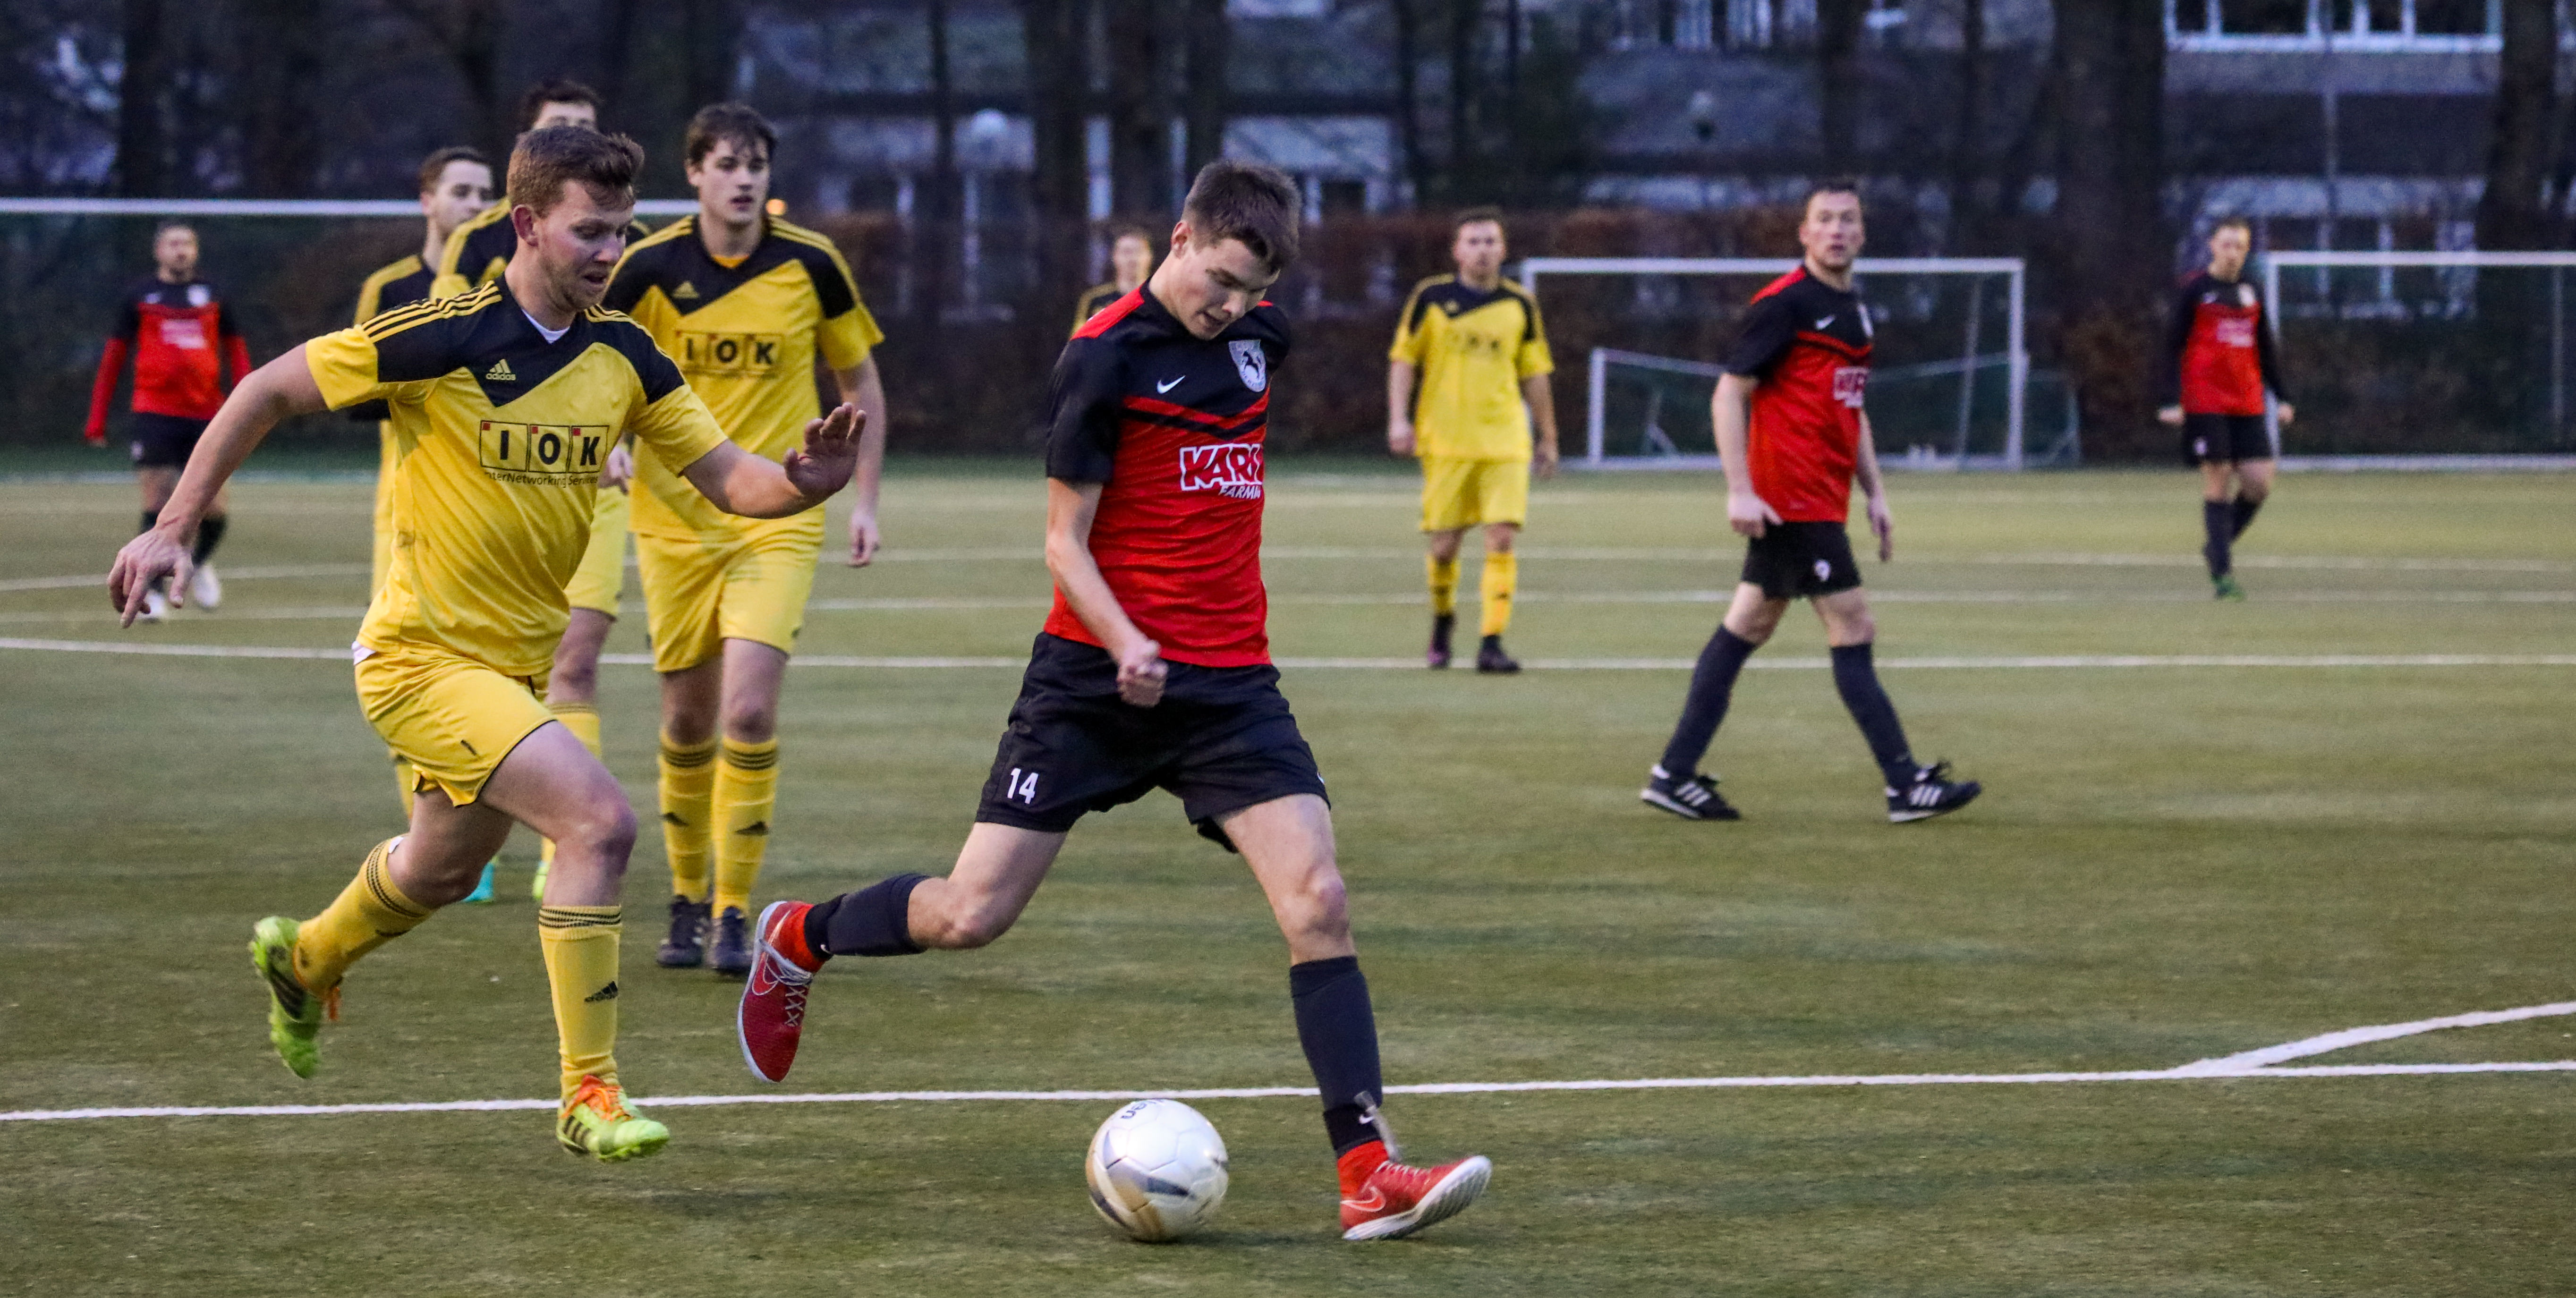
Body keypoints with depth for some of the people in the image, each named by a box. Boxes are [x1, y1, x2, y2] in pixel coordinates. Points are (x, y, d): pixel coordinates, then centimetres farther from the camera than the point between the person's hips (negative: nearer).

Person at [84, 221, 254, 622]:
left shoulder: (212, 296, 10)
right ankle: (153, 592, 0)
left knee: (215, 510, 0)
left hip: (205, 415, 2)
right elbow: (113, 357, 9)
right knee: (157, 504, -9)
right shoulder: (138, 297, 5)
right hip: (154, 413, -2)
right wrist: (97, 419, 5)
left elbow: (235, 349, 16)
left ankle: (199, 564, 31)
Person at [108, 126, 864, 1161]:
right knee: (598, 818, -24)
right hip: (424, 653, -8)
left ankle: (305, 960, 59)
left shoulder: (624, 356, -2)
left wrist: (805, 483, -25)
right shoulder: (444, 338, -19)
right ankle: (589, 1093, -16)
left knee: (443, 868, 28)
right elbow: (268, 391, -11)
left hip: (515, 661, 8)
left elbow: (728, 480, -2)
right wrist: (173, 529, -12)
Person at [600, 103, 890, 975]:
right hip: (675, 520, 1)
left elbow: (862, 383, 9)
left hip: (778, 521, -1)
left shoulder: (811, 265, -3)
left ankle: (736, 914, -8)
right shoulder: (651, 268, -5)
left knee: (750, 712, -15)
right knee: (688, 720, 6)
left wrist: (866, 501, 5)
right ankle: (686, 901, 24)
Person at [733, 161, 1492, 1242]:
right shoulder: (1103, 358, -9)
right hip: (1096, 680, -5)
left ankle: (1367, 1173, -17)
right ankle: (795, 940, 28)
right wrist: (1124, 641, -23)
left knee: (1317, 901, -13)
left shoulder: (1257, 340, 9)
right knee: (972, 915, -3)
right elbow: (1065, 541, -10)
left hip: (1230, 684, 5)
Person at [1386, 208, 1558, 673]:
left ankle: (1491, 642, -10)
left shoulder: (1520, 305, 7)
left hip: (1505, 442, 1)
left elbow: (1534, 374, 15)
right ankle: (1442, 621, 30)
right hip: (1445, 441, -1)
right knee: (1444, 545, 2)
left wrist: (1548, 438, 17)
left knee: (1502, 539, -12)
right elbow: (1403, 359, 5)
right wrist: (1399, 418, -6)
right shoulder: (1431, 298, 1)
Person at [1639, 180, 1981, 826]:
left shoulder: (1855, 311, 16)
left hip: (1822, 503, 9)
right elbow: (1729, 394, -12)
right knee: (1854, 631, -8)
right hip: (1791, 501, -9)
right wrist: (1740, 490, -18)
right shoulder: (1784, 304, -10)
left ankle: (1674, 775, 13)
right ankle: (1906, 785, -5)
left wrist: (1875, 494, 19)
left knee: (1744, 630, 9)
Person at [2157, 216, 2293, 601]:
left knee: (2260, 484, -3)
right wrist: (2172, 401, -10)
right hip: (2205, 405, -5)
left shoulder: (2251, 293, 13)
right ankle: (2222, 573, -6)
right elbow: (2173, 346, -2)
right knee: (2217, 482, -8)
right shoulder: (2194, 291, -1)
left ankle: (2218, 545, 19)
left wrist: (2281, 398, 15)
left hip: (2248, 407, 5)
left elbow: (2266, 348, 21)